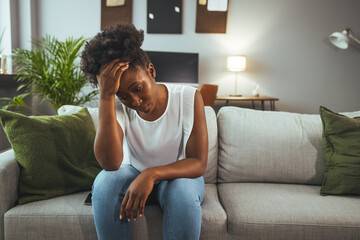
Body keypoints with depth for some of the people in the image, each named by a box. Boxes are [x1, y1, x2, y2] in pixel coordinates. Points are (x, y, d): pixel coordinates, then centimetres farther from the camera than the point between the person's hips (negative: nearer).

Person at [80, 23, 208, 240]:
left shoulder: (189, 98, -16)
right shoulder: (118, 107, -13)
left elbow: (198, 163, -20)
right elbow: (110, 163, -30)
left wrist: (152, 174, -37)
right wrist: (105, 96, -35)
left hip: (177, 174, -1)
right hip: (133, 175, 2)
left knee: (183, 192, -34)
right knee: (106, 181, -29)